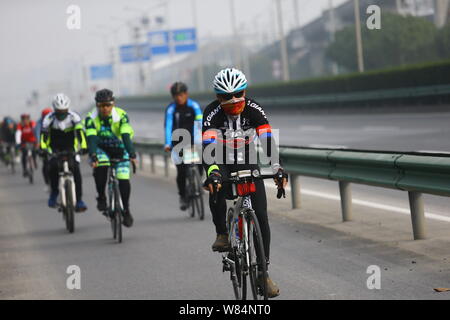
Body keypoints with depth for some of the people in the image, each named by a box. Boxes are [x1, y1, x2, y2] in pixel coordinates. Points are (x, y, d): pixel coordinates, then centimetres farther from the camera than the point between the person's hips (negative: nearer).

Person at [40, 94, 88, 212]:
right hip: (54, 148, 0)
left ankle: (79, 200, -13)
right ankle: (54, 192, -3)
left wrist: (83, 147, -43)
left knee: (76, 170, -17)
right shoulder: (49, 118, -18)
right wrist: (43, 149, -36)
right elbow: (43, 136, -21)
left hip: (70, 147, 0)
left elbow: (80, 132, -29)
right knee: (53, 166, -26)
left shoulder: (74, 117, -20)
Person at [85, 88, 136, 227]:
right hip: (101, 149, 0)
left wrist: (132, 154, -45)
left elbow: (126, 136, -31)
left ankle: (126, 210, 5)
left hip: (119, 149, 0)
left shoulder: (121, 116, -20)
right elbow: (91, 139, -31)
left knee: (124, 179, -15)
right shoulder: (91, 118, -19)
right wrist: (93, 156, -46)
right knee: (100, 167, -33)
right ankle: (101, 198, -13)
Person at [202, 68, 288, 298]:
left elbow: (268, 141, -24)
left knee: (261, 218, -9)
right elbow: (208, 147, -31)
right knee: (216, 188, -37)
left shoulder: (254, 110, -15)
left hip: (248, 166, 1)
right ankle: (222, 234, -15)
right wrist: (212, 173, -50)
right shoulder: (212, 113, -19)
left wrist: (277, 169, -41)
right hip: (222, 165, -1)